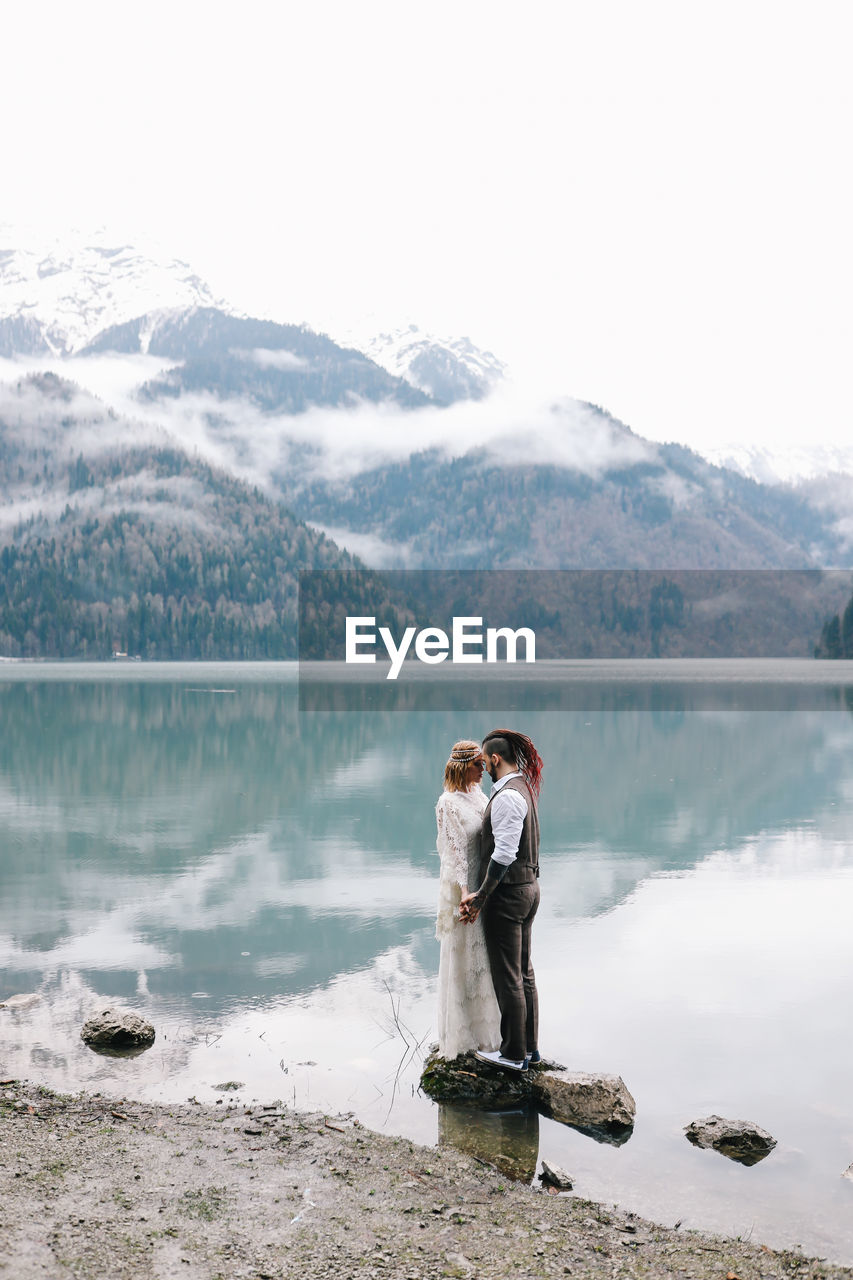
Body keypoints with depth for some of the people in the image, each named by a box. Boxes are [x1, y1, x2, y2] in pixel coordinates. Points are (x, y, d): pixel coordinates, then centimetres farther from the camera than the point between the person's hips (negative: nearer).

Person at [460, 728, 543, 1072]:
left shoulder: (506, 796, -20)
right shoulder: (525, 788, 10)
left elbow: (504, 855, -25)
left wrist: (480, 896, -17)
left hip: (507, 893, -10)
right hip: (529, 887, 10)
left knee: (507, 977, 2)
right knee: (524, 971, 17)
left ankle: (514, 1054, 12)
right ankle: (529, 1046, 27)